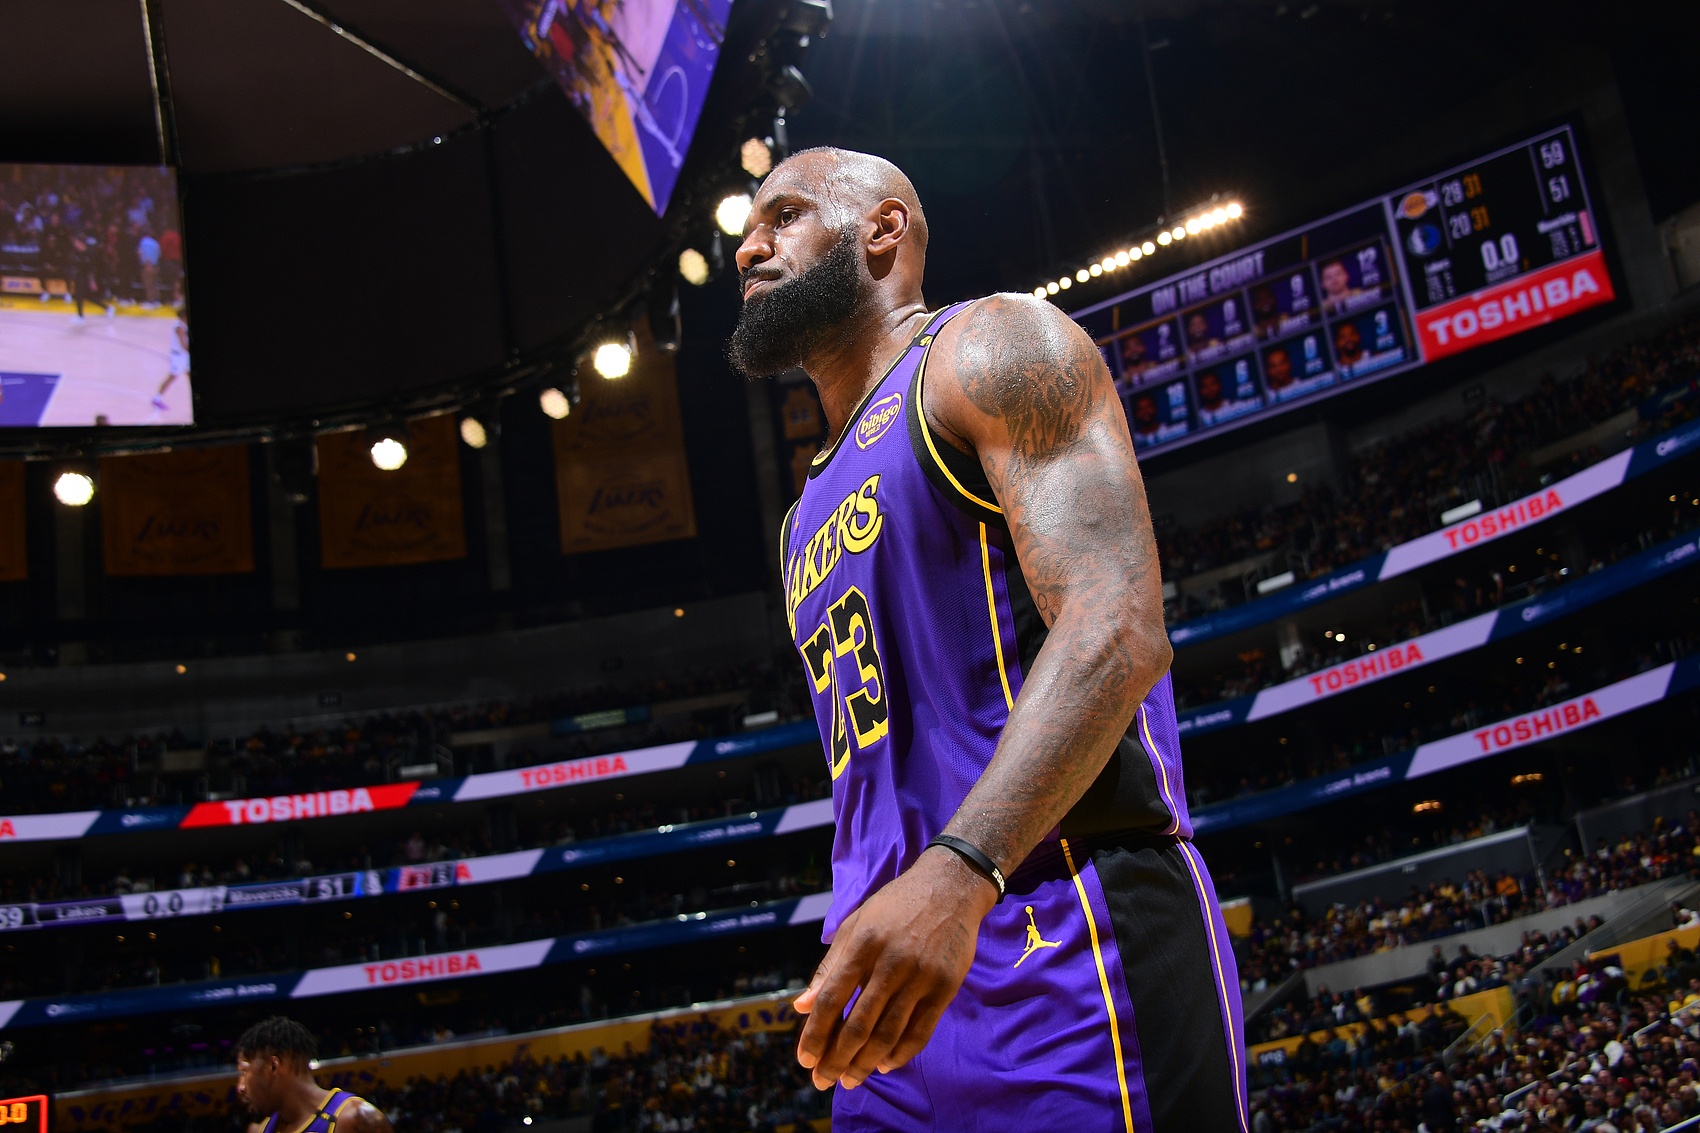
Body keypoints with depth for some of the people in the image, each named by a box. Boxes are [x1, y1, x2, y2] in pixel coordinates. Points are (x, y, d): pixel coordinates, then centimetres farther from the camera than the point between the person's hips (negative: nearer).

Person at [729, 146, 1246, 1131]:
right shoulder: (813, 521, 26)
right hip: (902, 985, 8)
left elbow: (1118, 631, -15)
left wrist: (960, 869, -28)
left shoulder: (991, 352, 1)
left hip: (1068, 942, -8)